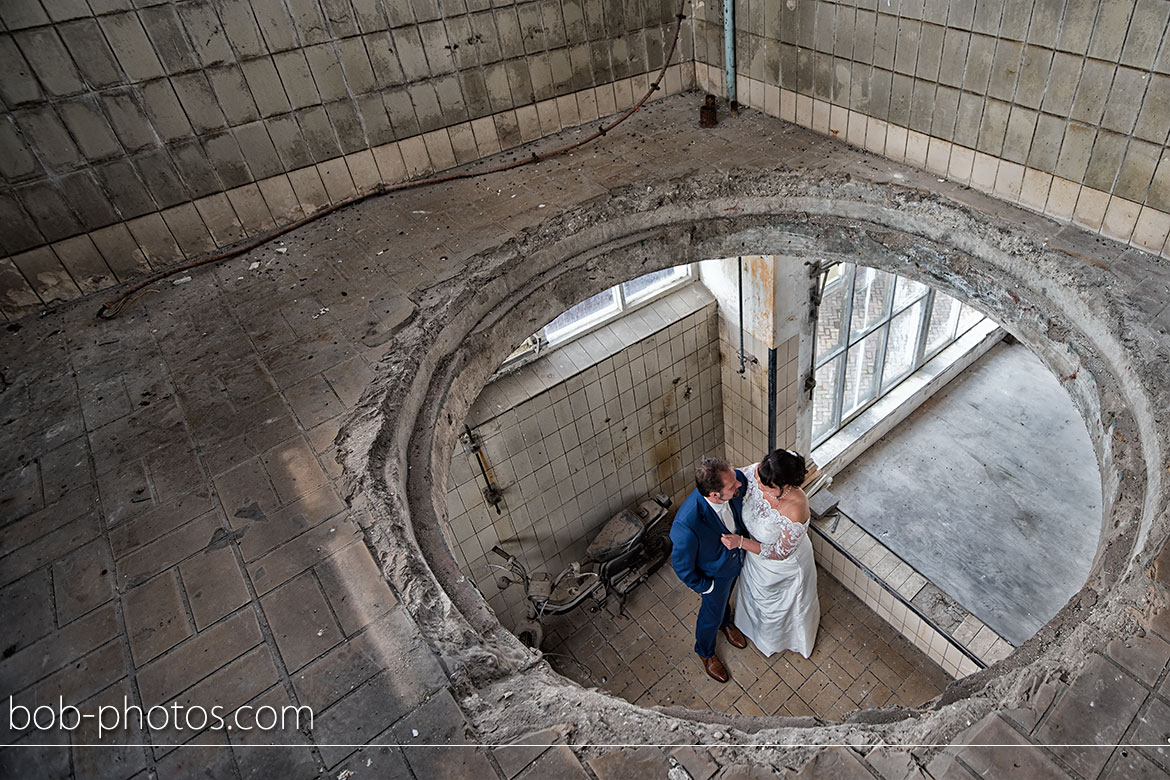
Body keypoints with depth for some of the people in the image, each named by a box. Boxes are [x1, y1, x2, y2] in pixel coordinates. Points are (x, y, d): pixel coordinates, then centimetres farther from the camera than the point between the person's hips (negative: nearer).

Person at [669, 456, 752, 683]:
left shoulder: (737, 480, -33)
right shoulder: (687, 524, -47)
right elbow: (682, 565, -26)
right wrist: (704, 587, -12)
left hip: (739, 555, 5)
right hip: (715, 573, -4)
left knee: (726, 597, 35)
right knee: (712, 613, 25)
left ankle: (725, 622, 69)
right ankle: (705, 651, 57)